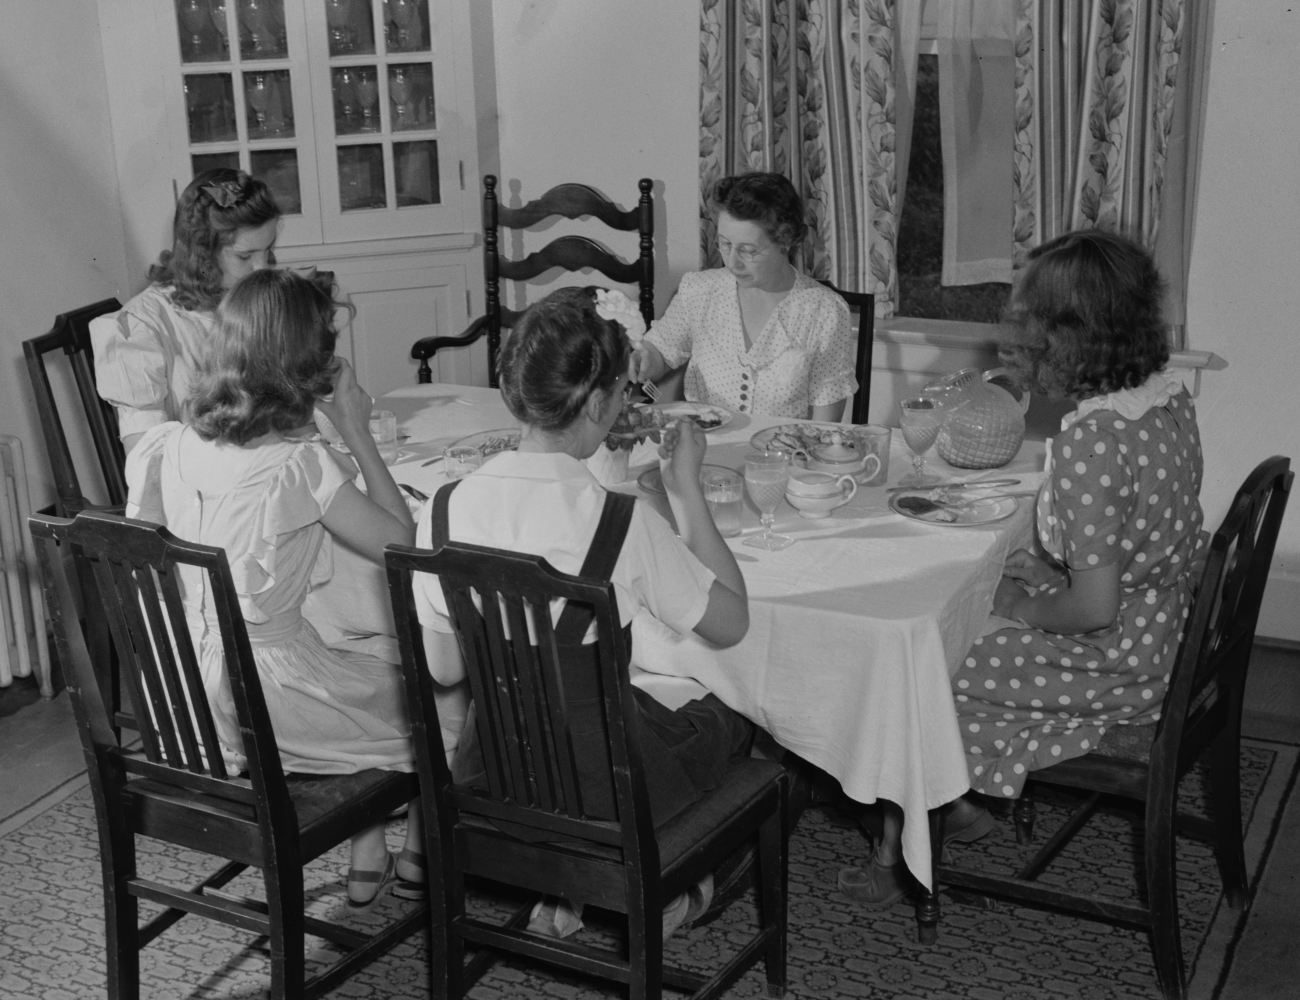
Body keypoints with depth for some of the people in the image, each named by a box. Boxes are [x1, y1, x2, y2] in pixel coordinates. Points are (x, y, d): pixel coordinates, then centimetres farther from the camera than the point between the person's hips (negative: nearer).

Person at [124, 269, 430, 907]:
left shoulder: (173, 446, -6)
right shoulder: (298, 464, -23)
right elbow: (402, 542, -15)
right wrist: (357, 432, -12)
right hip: (264, 701, -7)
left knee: (372, 674, 31)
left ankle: (366, 863, 34)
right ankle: (417, 861, 38)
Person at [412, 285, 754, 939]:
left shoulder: (445, 509, -10)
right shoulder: (617, 518, -24)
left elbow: (444, 669, 0)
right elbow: (731, 623, -9)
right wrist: (686, 489, -6)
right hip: (601, 786, -4)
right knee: (728, 713, 26)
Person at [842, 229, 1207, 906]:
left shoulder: (1089, 442, -31)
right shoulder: (1167, 393, -2)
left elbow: (1096, 608, -30)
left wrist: (1028, 608, -10)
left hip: (1116, 667, -9)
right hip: (1169, 635, 9)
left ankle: (898, 857, 24)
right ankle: (957, 801, 27)